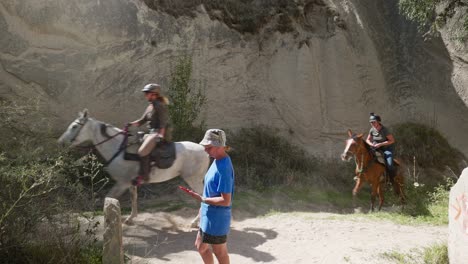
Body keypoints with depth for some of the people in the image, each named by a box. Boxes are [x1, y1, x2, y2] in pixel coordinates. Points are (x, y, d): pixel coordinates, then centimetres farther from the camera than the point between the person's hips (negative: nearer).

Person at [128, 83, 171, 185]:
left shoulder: (160, 106, -10)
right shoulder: (150, 106, 18)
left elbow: (163, 123, -17)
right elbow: (142, 120, 19)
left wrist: (160, 135, -28)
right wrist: (131, 124, 4)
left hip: (161, 134, -11)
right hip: (152, 133, 11)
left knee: (143, 151, -27)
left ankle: (143, 176, -20)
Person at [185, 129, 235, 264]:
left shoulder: (224, 168, -27)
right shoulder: (217, 160, 2)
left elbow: (226, 201, -27)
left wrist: (201, 199, -25)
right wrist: (204, 205, 17)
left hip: (216, 218, -9)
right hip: (209, 216, 9)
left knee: (220, 253, 12)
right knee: (200, 246, 24)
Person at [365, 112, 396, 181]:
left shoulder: (384, 130, -17)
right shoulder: (372, 130, -1)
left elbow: (392, 140, -17)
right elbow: (368, 140, 12)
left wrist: (380, 144, -23)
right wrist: (371, 144, -10)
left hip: (387, 149, -6)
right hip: (377, 149, 6)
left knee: (389, 164, -25)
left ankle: (393, 180, -4)